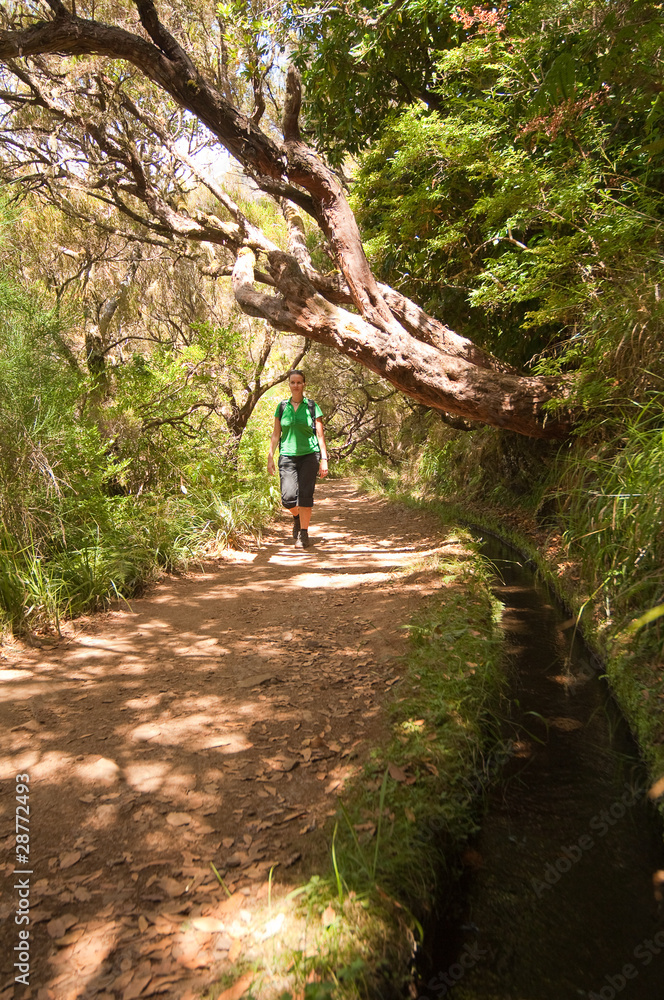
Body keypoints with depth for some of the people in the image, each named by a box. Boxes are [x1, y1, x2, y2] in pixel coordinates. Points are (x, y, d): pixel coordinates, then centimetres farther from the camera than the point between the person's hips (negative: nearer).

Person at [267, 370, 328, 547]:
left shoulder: (312, 406, 3)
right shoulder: (282, 406, 9)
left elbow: (320, 435, 3)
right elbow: (276, 434, 11)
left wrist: (324, 459, -3)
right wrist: (270, 457, 6)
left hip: (309, 455, -1)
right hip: (287, 456, 1)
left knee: (305, 496, -8)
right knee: (288, 496, -8)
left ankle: (303, 533, 5)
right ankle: (297, 517, 26)